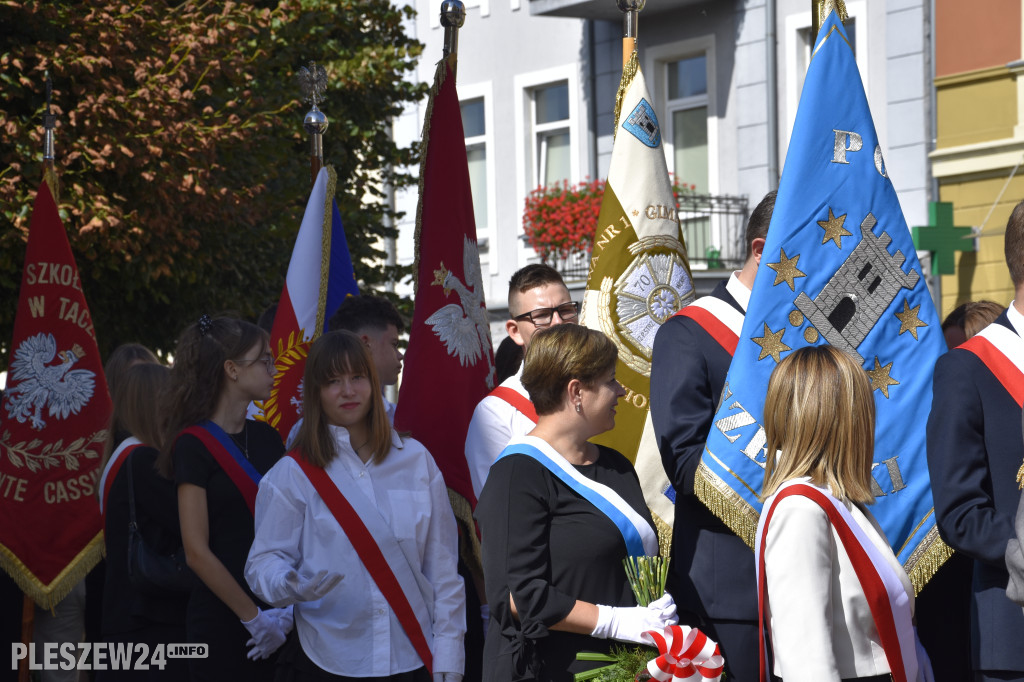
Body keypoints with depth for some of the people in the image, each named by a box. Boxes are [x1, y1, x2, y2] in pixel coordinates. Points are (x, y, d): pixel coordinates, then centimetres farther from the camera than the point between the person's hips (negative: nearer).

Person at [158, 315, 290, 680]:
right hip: (223, 621, -5)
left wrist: (287, 608, -6)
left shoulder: (267, 438, 9)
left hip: (278, 619, 5)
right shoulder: (194, 445, -9)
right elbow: (197, 551, -13)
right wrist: (254, 618, -12)